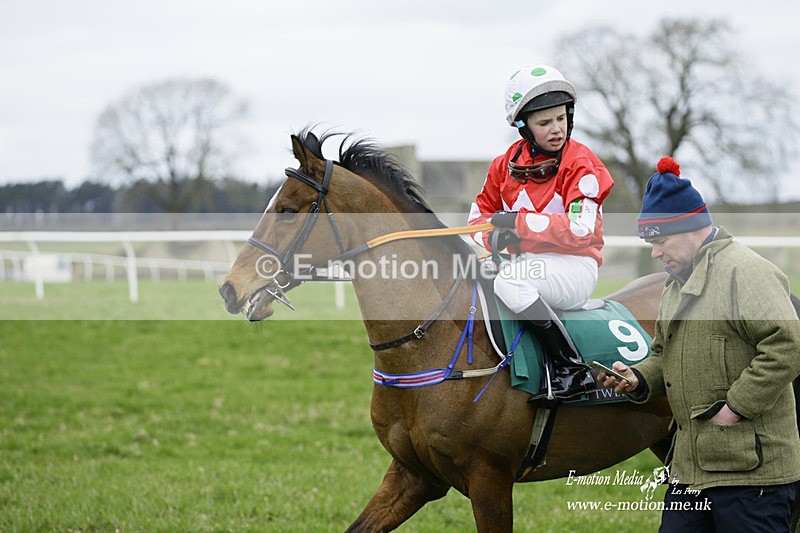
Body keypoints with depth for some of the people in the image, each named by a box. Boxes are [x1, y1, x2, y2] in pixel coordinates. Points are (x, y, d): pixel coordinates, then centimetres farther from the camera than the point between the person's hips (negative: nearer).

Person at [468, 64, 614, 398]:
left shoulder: (580, 164, -9)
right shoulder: (508, 163, 8)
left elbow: (582, 230, -19)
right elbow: (481, 210, 15)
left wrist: (518, 222, -20)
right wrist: (494, 236, -9)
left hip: (575, 266, -6)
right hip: (526, 262, 7)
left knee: (511, 280, -34)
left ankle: (570, 369, -27)